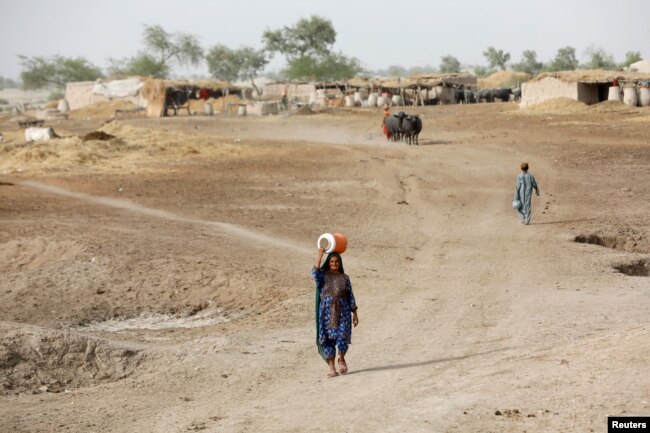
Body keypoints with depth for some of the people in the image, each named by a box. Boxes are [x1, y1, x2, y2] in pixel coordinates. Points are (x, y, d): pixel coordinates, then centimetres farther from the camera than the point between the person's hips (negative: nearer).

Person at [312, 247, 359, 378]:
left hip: (343, 310, 1)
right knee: (328, 338, -2)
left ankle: (341, 359, 17)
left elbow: (350, 296, 11)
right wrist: (320, 254, -19)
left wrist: (354, 313, 7)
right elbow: (315, 271, -17)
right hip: (327, 311, -1)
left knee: (342, 336, -10)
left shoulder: (344, 277, 10)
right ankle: (331, 367, 5)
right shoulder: (323, 275, 6)